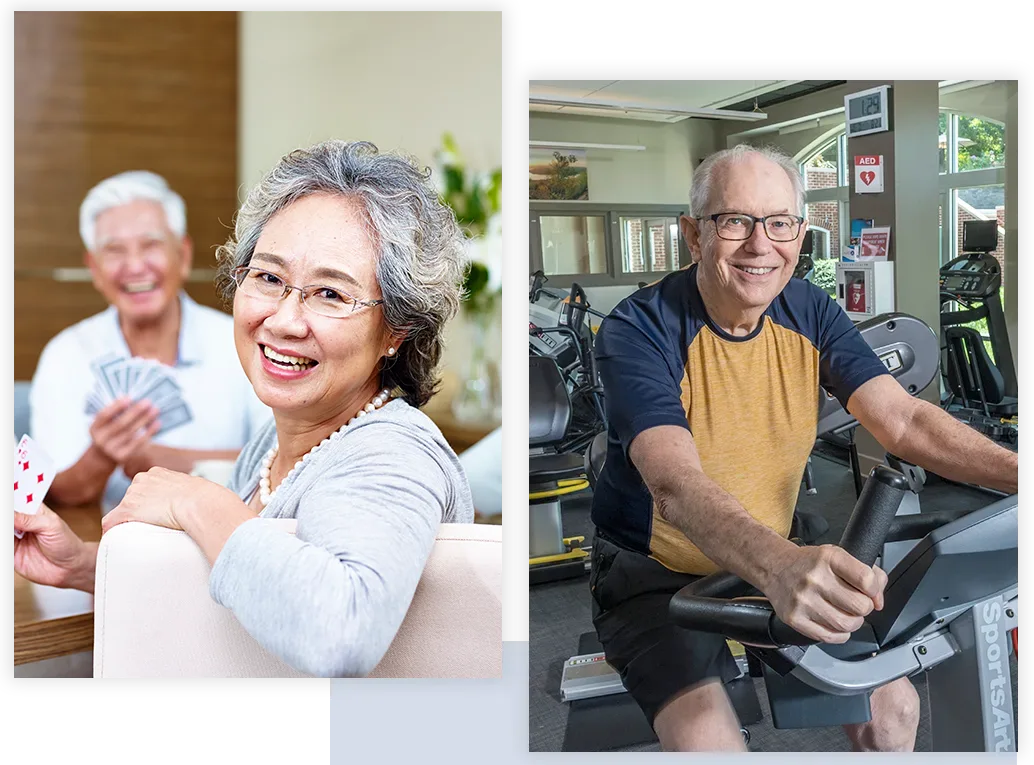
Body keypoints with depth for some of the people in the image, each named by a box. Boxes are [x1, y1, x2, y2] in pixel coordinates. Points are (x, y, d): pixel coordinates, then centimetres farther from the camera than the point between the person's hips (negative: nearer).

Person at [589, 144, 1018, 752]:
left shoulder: (810, 313, -4)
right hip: (656, 576, -5)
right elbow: (676, 486, -37)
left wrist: (1012, 471, -33)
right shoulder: (640, 331, -22)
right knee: (711, 744, -26)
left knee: (893, 707, -4)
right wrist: (779, 566, -56)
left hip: (778, 564, 5)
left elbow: (904, 421, -14)